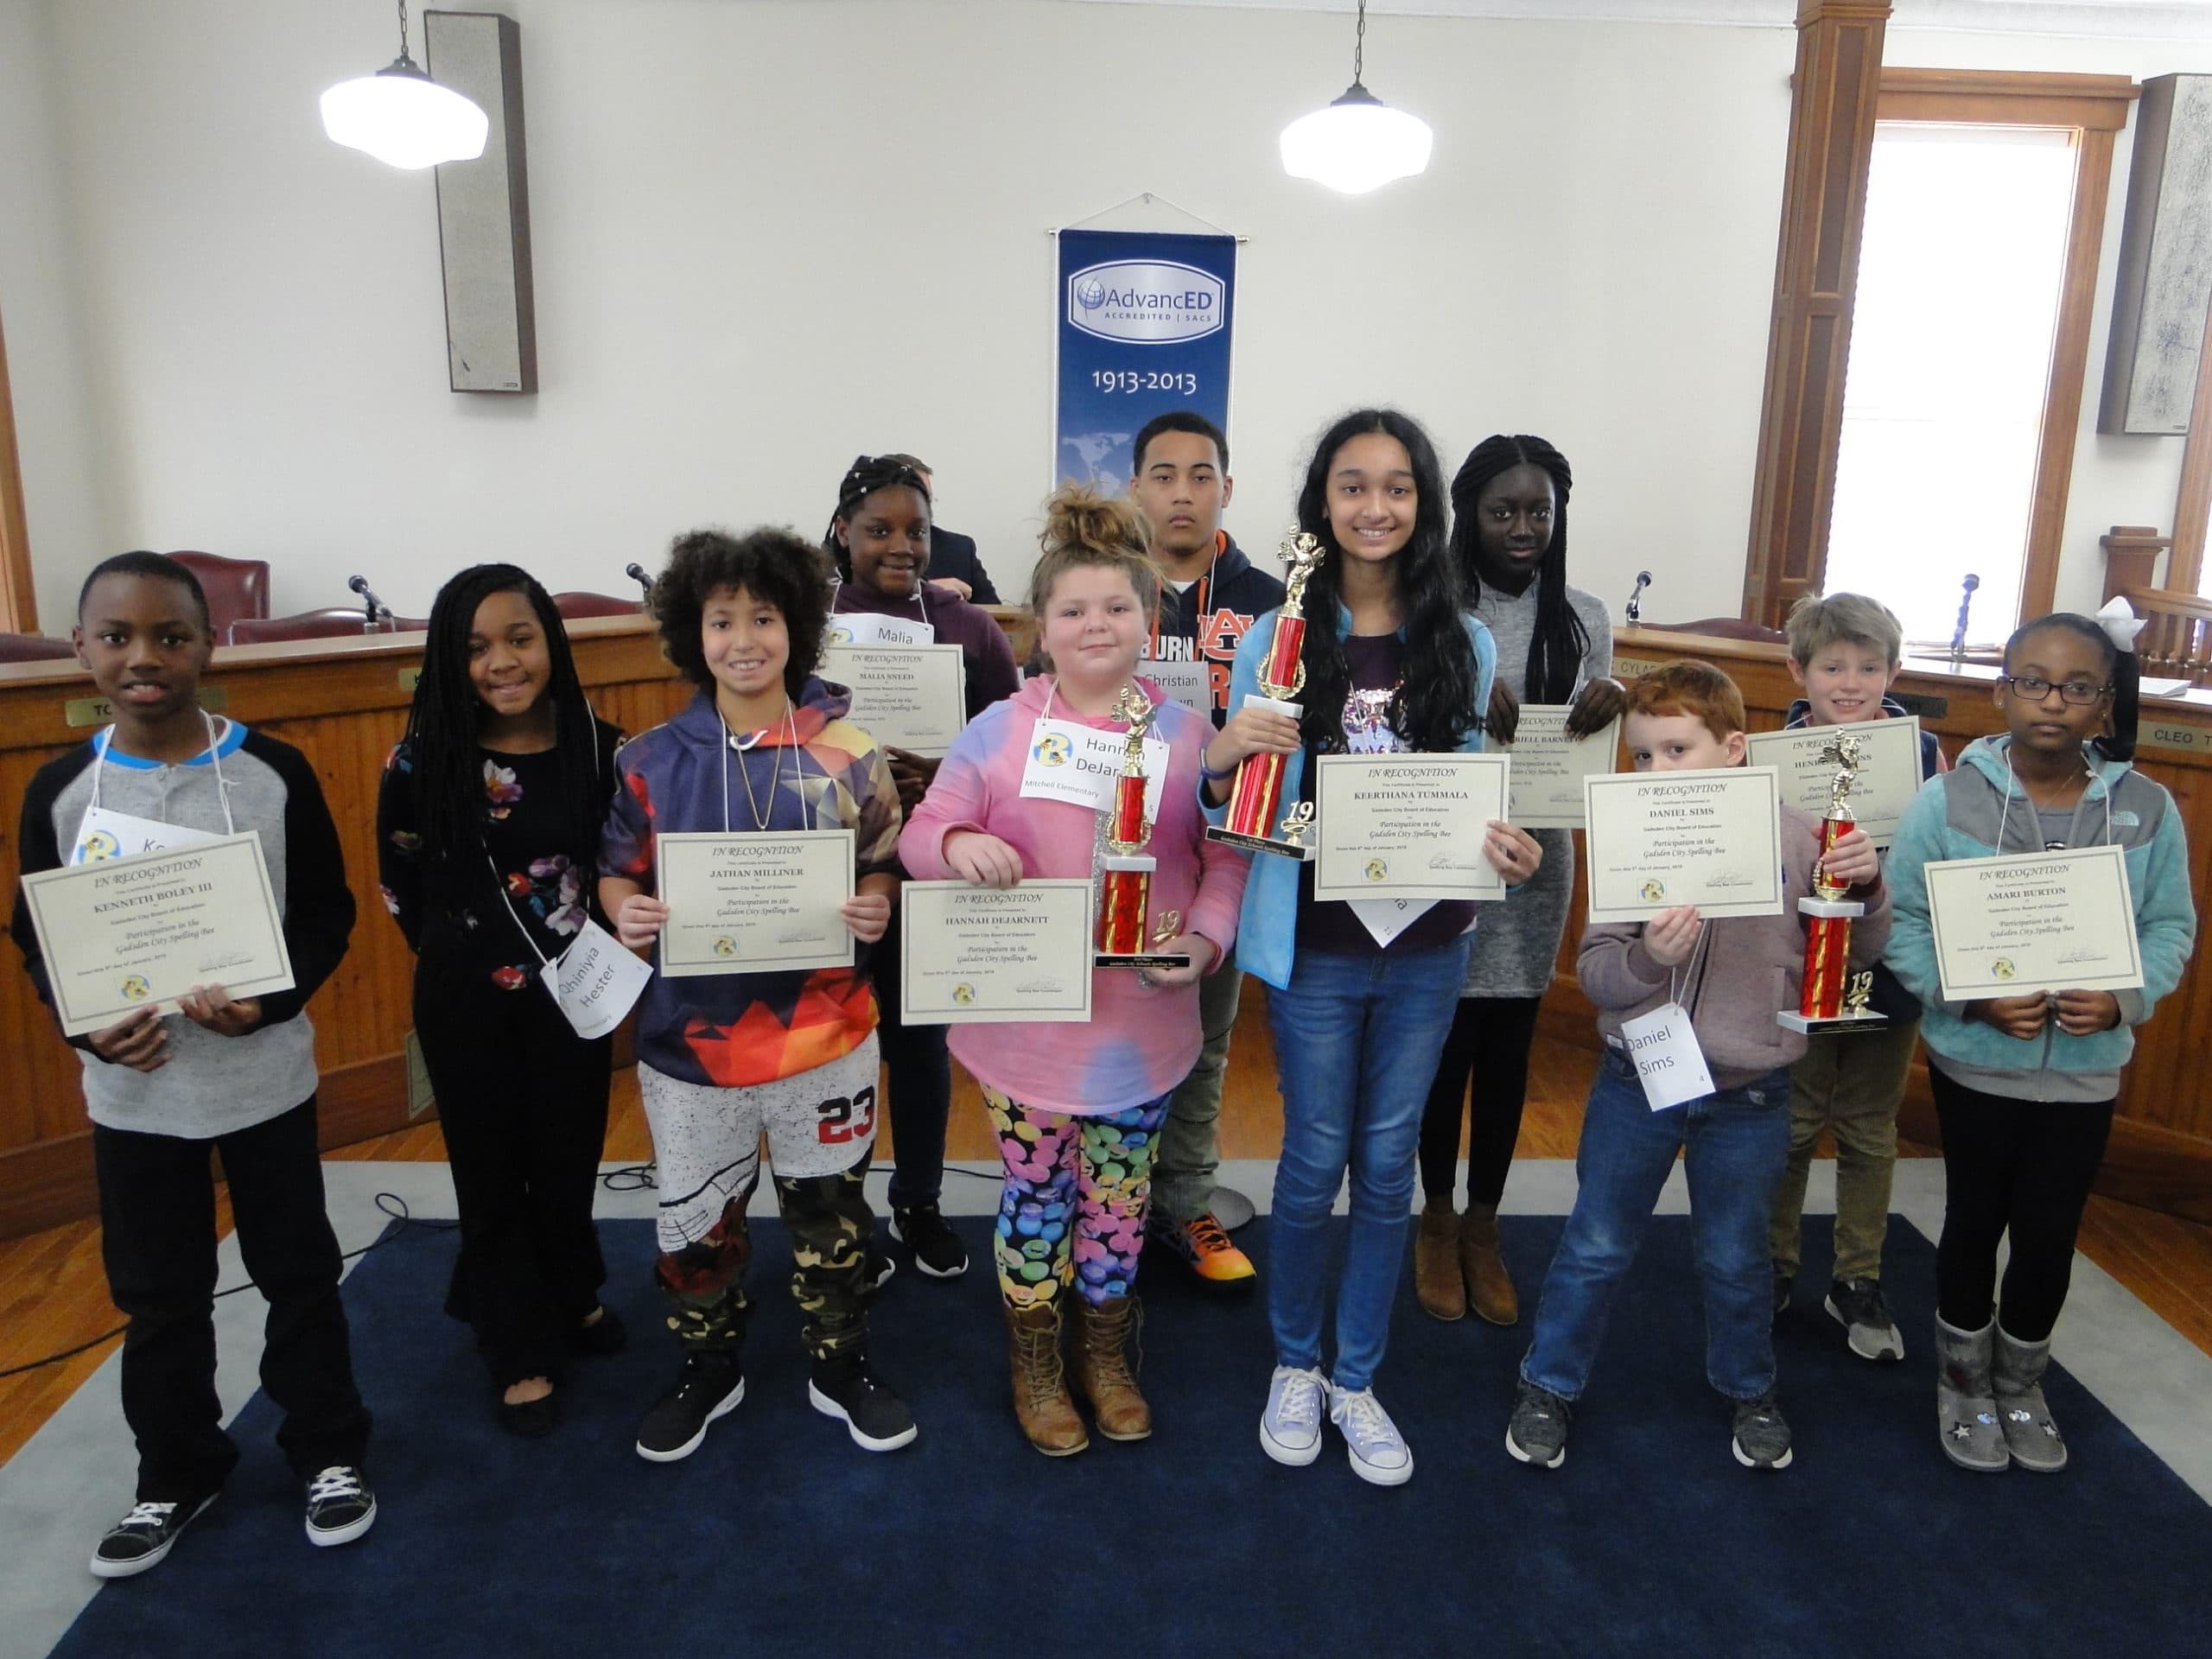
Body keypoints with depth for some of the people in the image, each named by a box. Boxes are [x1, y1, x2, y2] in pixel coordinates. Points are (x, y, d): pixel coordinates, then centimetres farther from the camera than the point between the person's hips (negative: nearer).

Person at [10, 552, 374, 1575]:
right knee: (158, 1295, 16)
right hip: (132, 1088, 2)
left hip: (265, 1076, -2)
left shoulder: (274, 775, -10)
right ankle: (177, 1473, 36)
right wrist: (86, 1024, -14)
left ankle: (328, 1451, 31)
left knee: (298, 1272, 12)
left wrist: (272, 999, -21)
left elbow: (327, 912, -4)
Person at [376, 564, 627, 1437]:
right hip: (467, 1004, -1)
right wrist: (462, 954, 3)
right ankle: (523, 1351, 29)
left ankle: (570, 1297, 45)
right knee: (492, 1172, 11)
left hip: (574, 995, 2)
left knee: (569, 1158, 18)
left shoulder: (601, 749, -8)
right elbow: (401, 886, 1)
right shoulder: (424, 761, -11)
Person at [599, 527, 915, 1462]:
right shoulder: (650, 761, -1)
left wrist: (876, 908, -17)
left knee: (829, 1210, 15)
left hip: (823, 1031, -1)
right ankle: (708, 1371, 40)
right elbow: (617, 871, 6)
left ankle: (839, 1367, 37)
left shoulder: (848, 752, -4)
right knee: (696, 1220, 16)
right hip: (691, 1036, 1)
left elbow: (883, 866, 4)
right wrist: (626, 912, -15)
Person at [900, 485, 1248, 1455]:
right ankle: (1034, 1365, 35)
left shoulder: (1187, 735, 1)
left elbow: (1226, 857, 3)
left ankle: (1106, 1354, 40)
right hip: (1026, 1019, -1)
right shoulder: (1000, 730, -5)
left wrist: (1205, 939, -14)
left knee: (1120, 1197, 16)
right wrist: (957, 843, -27)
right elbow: (922, 834, -3)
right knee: (1036, 1196, 11)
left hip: (1142, 1023, 2)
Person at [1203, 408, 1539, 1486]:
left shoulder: (1464, 645, 3)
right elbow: (1239, 812, -2)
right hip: (1315, 946, -2)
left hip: (1426, 949, 2)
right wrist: (1222, 761, -24)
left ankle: (1356, 1379, 31)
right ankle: (1293, 1365, 32)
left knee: (1388, 1166, 12)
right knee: (1315, 1164, 8)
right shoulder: (1277, 639, -4)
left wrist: (1505, 843, -12)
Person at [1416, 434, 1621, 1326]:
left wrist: (1607, 712, -17)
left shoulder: (1585, 618, 5)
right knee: (1446, 1041, 6)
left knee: (1508, 1048, 12)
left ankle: (1484, 1224, 30)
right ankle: (1437, 1219, 28)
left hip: (1536, 860, 3)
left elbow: (1594, 756, 5)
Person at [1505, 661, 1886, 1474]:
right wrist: (1648, 957, -30)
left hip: (1748, 1097, 0)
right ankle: (1548, 1385, 32)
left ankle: (1749, 1391, 44)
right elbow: (1592, 971, -10)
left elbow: (1856, 953, 3)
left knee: (1736, 1259, 19)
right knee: (1595, 1249, 13)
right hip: (1636, 1081, 0)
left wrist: (1868, 889, -15)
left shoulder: (1797, 837, -8)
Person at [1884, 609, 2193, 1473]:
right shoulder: (1948, 800, -13)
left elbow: (2171, 925, 1)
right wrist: (1972, 998, -22)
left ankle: (2020, 1386, 40)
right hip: (1975, 1060, -2)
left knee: (2050, 1235, 14)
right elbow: (1901, 922, -11)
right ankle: (1964, 1384, 38)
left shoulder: (2146, 809, -6)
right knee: (1975, 1223, 15)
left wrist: (2125, 998, -17)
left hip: (2085, 1069, 2)